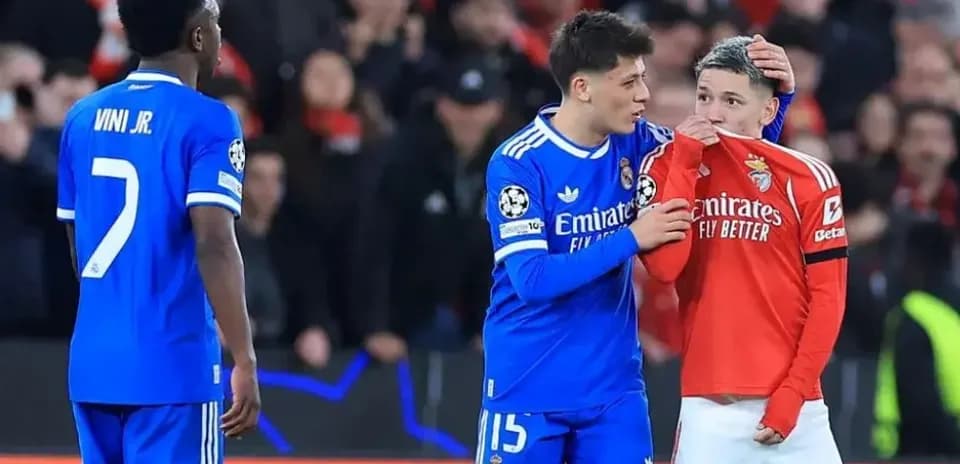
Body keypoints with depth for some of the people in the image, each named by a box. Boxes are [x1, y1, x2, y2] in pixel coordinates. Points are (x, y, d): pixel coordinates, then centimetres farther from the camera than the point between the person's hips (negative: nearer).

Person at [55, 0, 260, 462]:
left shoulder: (83, 117, 11)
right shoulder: (205, 121, -9)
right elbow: (213, 244, -18)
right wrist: (245, 360, -18)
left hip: (92, 363, 6)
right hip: (172, 368, -6)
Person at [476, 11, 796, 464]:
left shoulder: (634, 143, 2)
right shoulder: (518, 164, -15)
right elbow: (531, 278, -23)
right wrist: (631, 238, -25)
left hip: (613, 387, 5)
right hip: (528, 389, -5)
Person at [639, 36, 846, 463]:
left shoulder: (808, 179, 1)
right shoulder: (667, 165, 4)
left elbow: (827, 297, 1)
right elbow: (664, 266, -10)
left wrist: (792, 393, -7)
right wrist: (686, 161, -10)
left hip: (794, 407, 0)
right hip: (708, 407, 0)